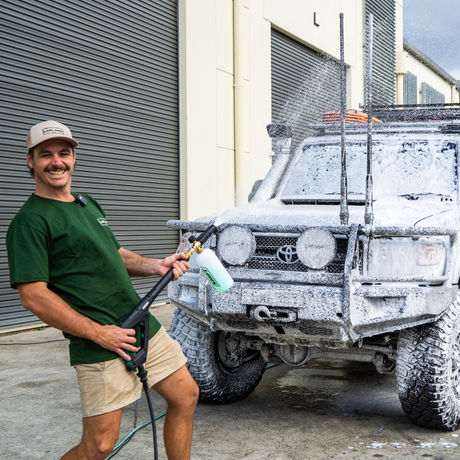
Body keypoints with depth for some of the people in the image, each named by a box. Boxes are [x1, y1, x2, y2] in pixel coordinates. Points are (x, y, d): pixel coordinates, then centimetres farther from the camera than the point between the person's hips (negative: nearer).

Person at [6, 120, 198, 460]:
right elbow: (34, 296, -17)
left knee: (186, 395, 13)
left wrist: (156, 266, 6)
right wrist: (99, 333, -18)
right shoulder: (30, 221, -11)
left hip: (145, 327, 8)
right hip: (100, 347, -8)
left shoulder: (88, 204, 17)